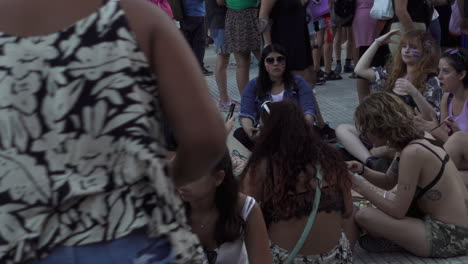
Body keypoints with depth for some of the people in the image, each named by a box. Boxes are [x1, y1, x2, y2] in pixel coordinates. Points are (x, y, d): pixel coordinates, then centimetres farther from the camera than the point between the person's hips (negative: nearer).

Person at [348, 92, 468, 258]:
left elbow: (398, 212, -19)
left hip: (450, 236, -10)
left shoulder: (412, 152, -25)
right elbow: (389, 182, 16)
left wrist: (361, 187, -11)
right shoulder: (417, 137, 3)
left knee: (364, 216, -17)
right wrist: (362, 170, 0)